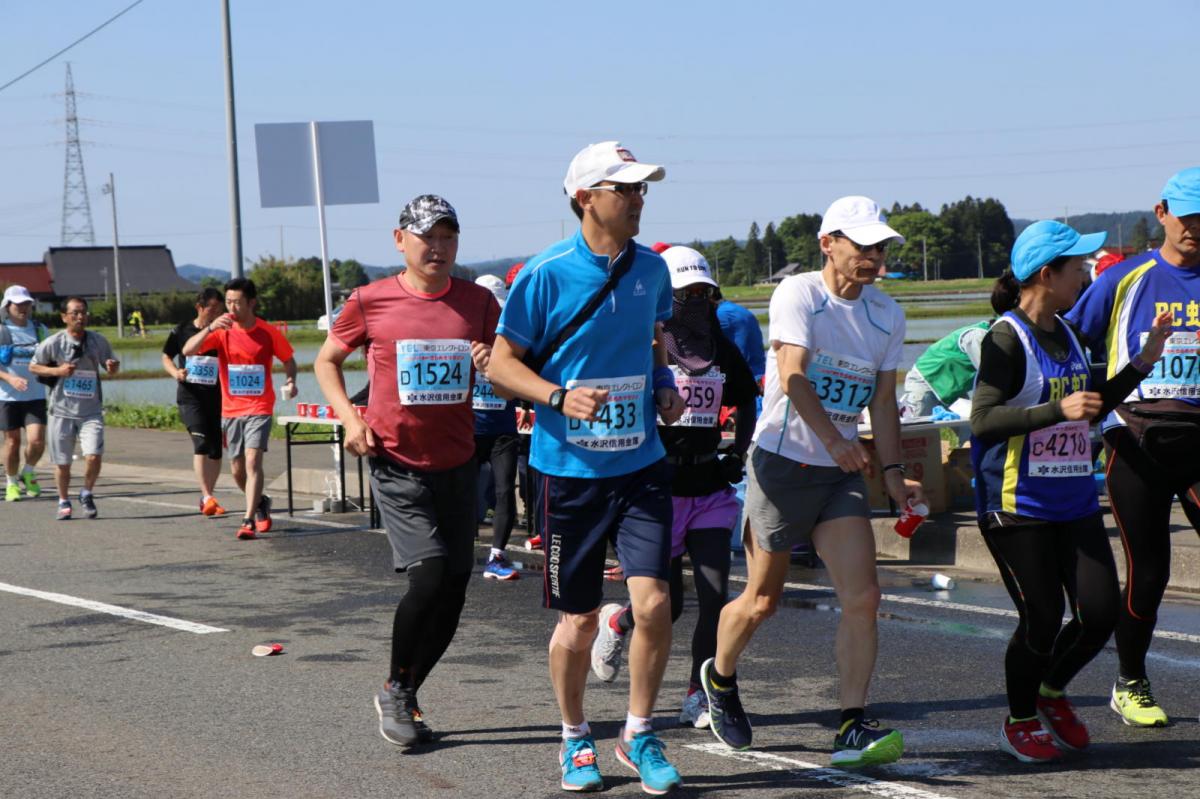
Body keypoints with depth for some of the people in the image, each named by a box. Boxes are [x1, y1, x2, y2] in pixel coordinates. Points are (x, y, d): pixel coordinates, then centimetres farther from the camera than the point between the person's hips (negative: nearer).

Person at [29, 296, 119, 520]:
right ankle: (64, 502, 30)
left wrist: (112, 367, -11)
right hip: (62, 411, -1)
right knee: (62, 462, 7)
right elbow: (33, 367, 4)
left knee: (93, 456, -15)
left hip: (91, 411, 1)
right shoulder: (54, 343, -5)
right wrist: (57, 371, -12)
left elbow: (111, 368, 14)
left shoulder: (98, 341, 1)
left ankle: (86, 495, 12)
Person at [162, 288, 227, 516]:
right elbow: (166, 358, 12)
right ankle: (207, 497, -24)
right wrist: (176, 372, -8)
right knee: (201, 442, -19)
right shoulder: (181, 331, 0)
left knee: (216, 450, 6)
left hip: (217, 398, 2)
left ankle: (207, 498, 21)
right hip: (190, 397, -2)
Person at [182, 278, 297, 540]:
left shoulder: (269, 332, -5)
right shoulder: (222, 331, -3)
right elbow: (187, 351, -13)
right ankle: (260, 503, 38)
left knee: (253, 460, -18)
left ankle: (248, 521, -18)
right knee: (237, 469, 12)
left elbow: (288, 359, 9)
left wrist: (291, 381, -12)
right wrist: (209, 328, -27)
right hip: (231, 409, 3)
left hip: (259, 408, -3)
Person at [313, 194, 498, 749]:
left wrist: (490, 364, -15)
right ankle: (396, 692, 5)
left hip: (458, 467, 4)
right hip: (397, 466, -4)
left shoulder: (478, 302, 2)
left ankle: (402, 696, 25)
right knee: (430, 575, -18)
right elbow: (326, 360, 10)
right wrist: (350, 419, -5)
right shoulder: (371, 301, -5)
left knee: (453, 591, 5)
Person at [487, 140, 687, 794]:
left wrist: (665, 386, 4)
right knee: (579, 621, 6)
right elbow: (500, 365, -5)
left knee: (653, 603, -9)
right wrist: (560, 397, -21)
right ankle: (575, 740, 29)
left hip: (640, 465, 3)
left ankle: (639, 735, 12)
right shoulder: (546, 273, -9)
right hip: (569, 470, -3)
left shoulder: (651, 269, 6)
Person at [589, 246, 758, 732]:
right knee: (667, 605, 0)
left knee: (715, 596, -4)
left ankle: (698, 698, 7)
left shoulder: (722, 351, 11)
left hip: (710, 490, 5)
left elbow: (746, 404, 26)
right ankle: (616, 623, 34)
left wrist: (738, 452, 13)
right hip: (659, 490, -5)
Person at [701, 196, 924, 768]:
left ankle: (852, 728, -6)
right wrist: (832, 436, -36)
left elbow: (883, 401, 14)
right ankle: (719, 677, 35)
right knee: (762, 601, 6)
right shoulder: (798, 295, -10)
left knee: (862, 597, -10)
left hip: (842, 472, 5)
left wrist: (893, 472, 3)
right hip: (783, 463, -5)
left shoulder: (886, 315, 9)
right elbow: (792, 375, -23)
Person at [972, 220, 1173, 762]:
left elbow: (1090, 408, 25)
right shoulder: (1007, 338, -12)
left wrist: (1144, 362, 17)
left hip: (1074, 502, 7)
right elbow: (983, 420, -20)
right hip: (1017, 507, -7)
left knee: (1100, 612, 1)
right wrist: (1058, 409, -27)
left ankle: (1051, 693, 28)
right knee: (1042, 619, -3)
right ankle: (1019, 723, 20)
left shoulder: (1066, 333, 13)